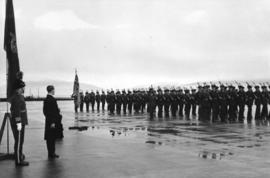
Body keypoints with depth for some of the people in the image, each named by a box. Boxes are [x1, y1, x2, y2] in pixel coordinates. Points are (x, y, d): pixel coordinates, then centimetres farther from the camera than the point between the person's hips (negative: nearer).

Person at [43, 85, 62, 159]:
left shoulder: (46, 99, 10)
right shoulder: (52, 99, -18)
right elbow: (53, 112, -21)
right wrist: (53, 122, -20)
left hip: (48, 121, 9)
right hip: (53, 121, -9)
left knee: (49, 138, 13)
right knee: (52, 138, -3)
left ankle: (50, 153, 20)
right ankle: (51, 154, 2)